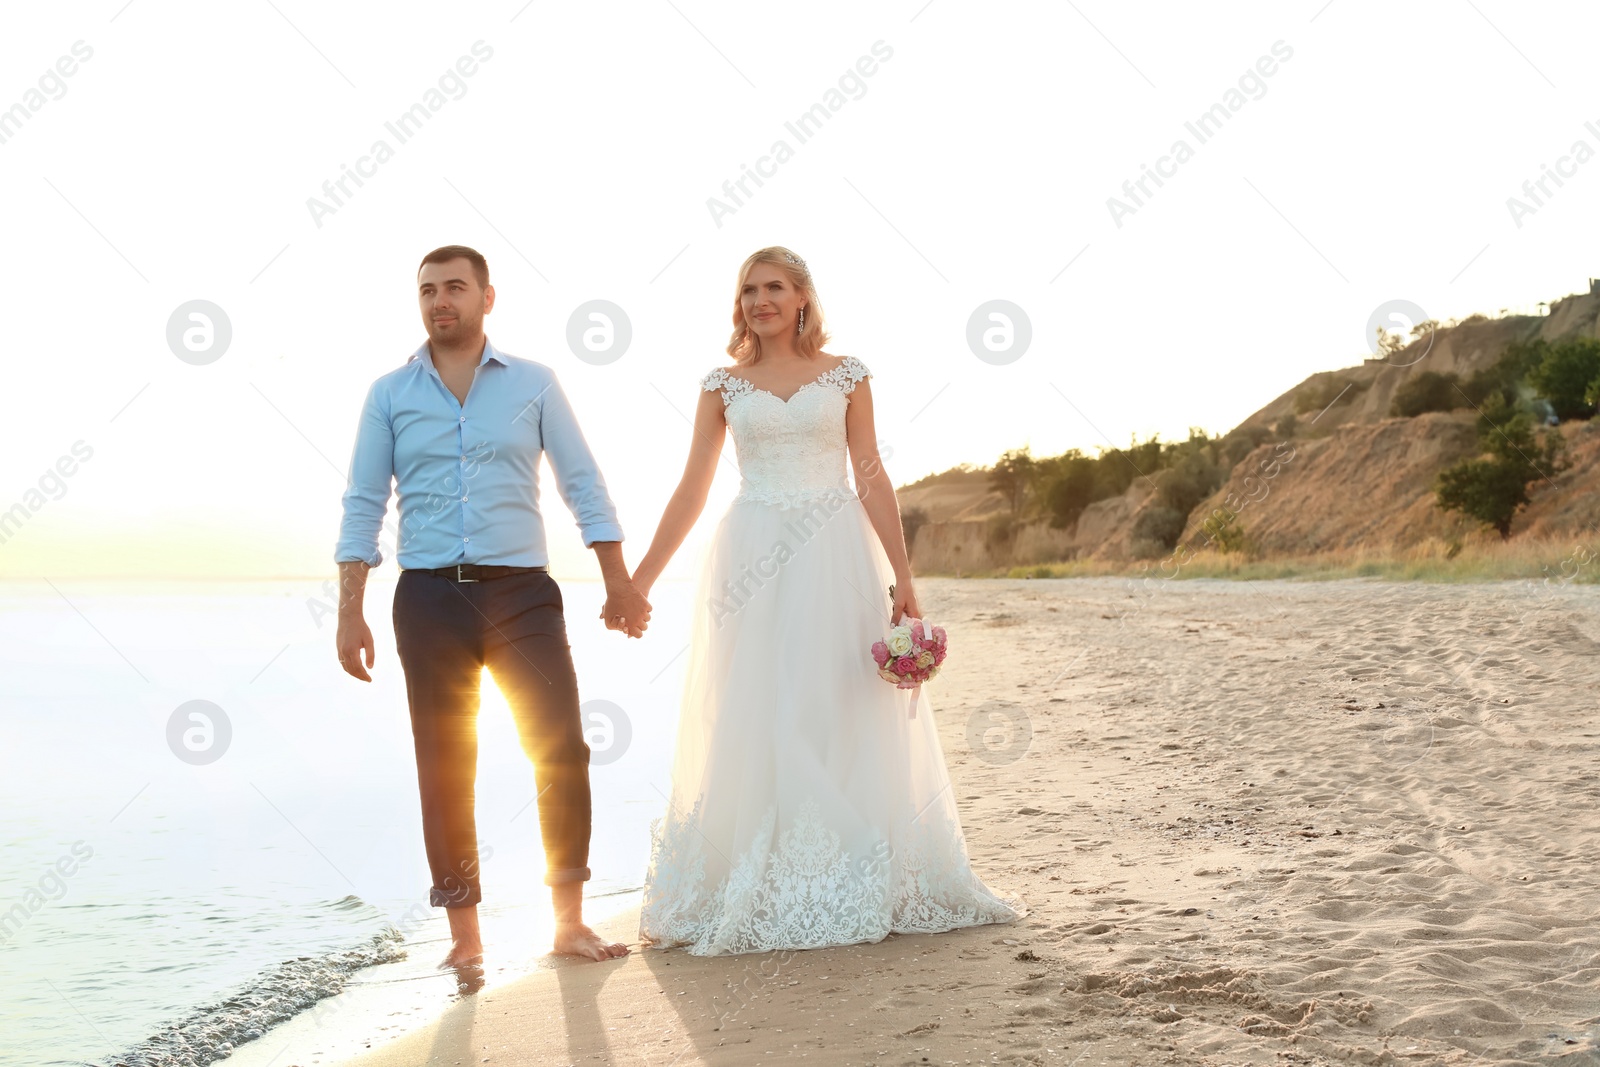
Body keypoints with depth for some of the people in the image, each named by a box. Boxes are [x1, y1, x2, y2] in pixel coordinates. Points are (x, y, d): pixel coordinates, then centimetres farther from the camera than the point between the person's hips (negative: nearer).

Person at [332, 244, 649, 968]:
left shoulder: (533, 385, 7)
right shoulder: (389, 395, 8)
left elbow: (583, 486, 7)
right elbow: (363, 506, 7)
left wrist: (620, 583, 2)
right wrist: (350, 611, -1)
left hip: (521, 592, 0)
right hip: (430, 598, 1)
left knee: (563, 753, -7)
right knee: (444, 771, 3)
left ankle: (569, 921, 7)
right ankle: (465, 938, 12)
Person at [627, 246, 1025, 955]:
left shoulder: (845, 375, 6)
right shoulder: (723, 385, 8)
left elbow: (872, 479, 3)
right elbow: (691, 491, 8)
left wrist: (902, 577, -3)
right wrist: (639, 578, 4)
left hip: (835, 557, -1)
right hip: (751, 560, 1)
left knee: (844, 718, 0)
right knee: (751, 725, 1)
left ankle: (851, 890, 10)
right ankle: (751, 896, 10)